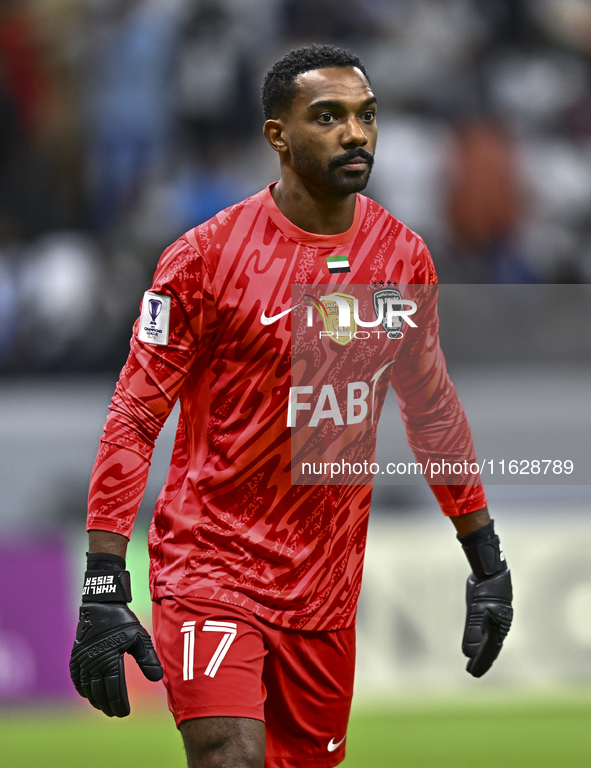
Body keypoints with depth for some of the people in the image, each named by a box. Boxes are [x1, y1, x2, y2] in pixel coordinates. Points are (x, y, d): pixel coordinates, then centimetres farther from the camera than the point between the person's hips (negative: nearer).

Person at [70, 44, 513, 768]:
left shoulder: (403, 256, 5)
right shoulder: (207, 255, -10)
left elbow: (433, 412, 18)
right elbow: (133, 421, -9)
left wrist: (486, 560, 17)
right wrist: (103, 593, -16)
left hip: (327, 587, 5)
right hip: (208, 566, -5)